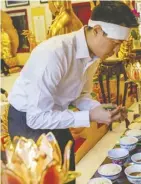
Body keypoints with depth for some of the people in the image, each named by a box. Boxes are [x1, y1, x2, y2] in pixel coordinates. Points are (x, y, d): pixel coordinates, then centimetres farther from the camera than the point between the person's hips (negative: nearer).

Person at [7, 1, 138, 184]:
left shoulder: (94, 55, -10)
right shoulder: (53, 53, -34)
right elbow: (36, 117, -32)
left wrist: (100, 109, -16)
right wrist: (90, 116, -32)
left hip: (54, 117, 7)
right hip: (27, 121, -7)